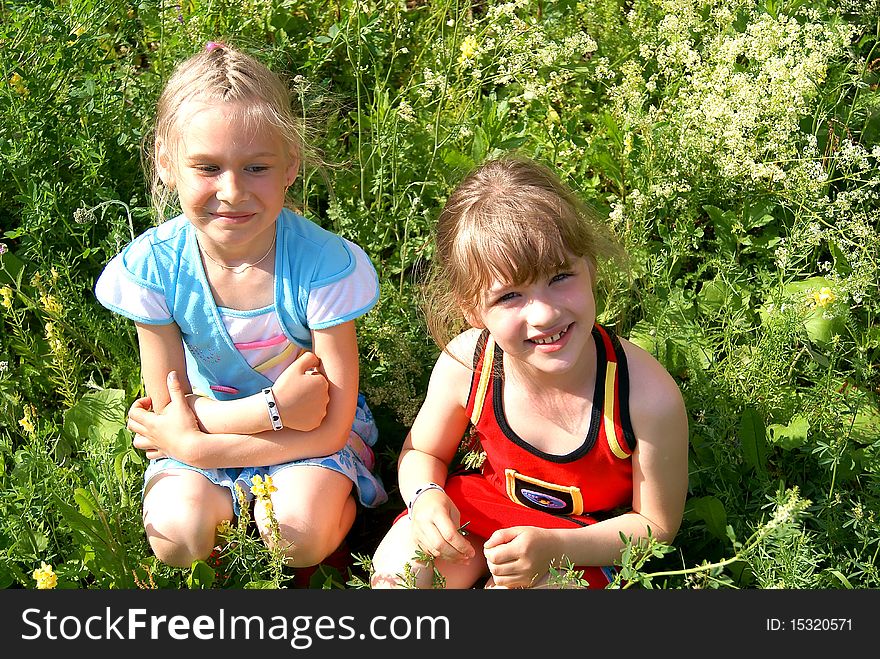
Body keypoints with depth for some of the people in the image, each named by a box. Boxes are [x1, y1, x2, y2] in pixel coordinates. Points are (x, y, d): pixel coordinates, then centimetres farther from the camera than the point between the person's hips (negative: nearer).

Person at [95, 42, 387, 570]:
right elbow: (169, 410, -11)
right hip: (208, 420, 3)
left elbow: (332, 427, -20)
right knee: (177, 538, -21)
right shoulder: (153, 265, -19)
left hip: (312, 436, -2)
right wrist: (274, 406, -27)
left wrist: (191, 446, -23)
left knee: (297, 532, -27)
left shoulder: (322, 264, -25)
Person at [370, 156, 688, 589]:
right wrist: (427, 498, -22)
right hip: (478, 510, 3)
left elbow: (655, 524, -14)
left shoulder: (649, 398, -30)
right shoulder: (464, 364, -21)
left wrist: (553, 547, -28)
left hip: (580, 542, -2)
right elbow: (422, 452, 1)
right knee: (396, 565, -20)